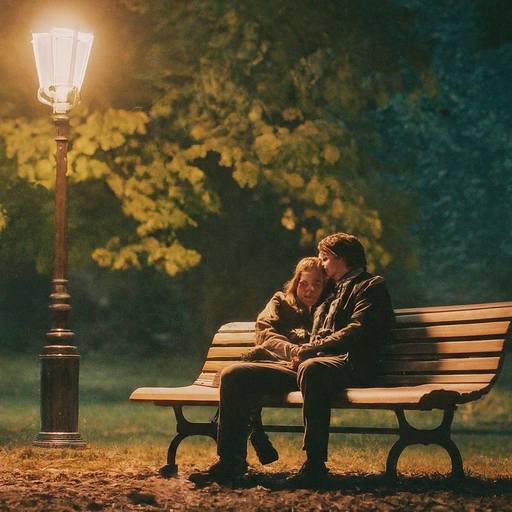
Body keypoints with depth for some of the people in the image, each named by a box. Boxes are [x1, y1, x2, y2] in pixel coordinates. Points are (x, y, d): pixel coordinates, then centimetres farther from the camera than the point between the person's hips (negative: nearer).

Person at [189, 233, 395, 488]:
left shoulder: (371, 286, 10)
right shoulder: (332, 294, 34)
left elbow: (358, 332, -8)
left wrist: (310, 349, -11)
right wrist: (299, 351, 6)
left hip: (346, 365, -8)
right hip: (308, 365, 8)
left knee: (311, 368, -44)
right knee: (234, 374, -5)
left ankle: (314, 466, -39)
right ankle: (229, 464, -9)